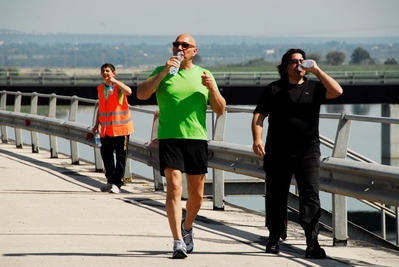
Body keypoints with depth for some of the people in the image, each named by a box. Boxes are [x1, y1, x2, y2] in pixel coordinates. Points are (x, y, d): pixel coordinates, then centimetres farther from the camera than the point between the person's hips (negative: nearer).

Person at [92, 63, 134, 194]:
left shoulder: (118, 87, -8)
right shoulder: (100, 88, 9)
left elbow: (128, 91, -32)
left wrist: (115, 81, -30)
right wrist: (97, 124, 19)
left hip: (120, 128, -6)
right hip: (106, 128, 6)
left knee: (121, 156, -1)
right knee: (106, 155, 8)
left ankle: (117, 183, 3)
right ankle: (110, 181, 21)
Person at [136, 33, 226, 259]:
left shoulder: (204, 75, 11)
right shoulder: (163, 72, 6)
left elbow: (220, 110, 9)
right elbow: (142, 94, -9)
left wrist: (212, 88, -10)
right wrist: (164, 72, -16)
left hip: (197, 138, 3)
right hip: (169, 138, -3)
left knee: (196, 193, 10)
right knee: (174, 188, -14)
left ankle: (187, 227, 37)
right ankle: (178, 241, -15)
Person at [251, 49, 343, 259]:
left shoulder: (313, 87, 9)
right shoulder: (274, 89, 8)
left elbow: (336, 91, -8)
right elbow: (259, 116, 3)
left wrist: (316, 71, -8)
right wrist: (257, 139, -12)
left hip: (307, 152, -1)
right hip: (278, 152, 1)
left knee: (310, 195, -10)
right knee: (275, 196, 8)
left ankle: (312, 243, -13)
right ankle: (274, 238, 23)